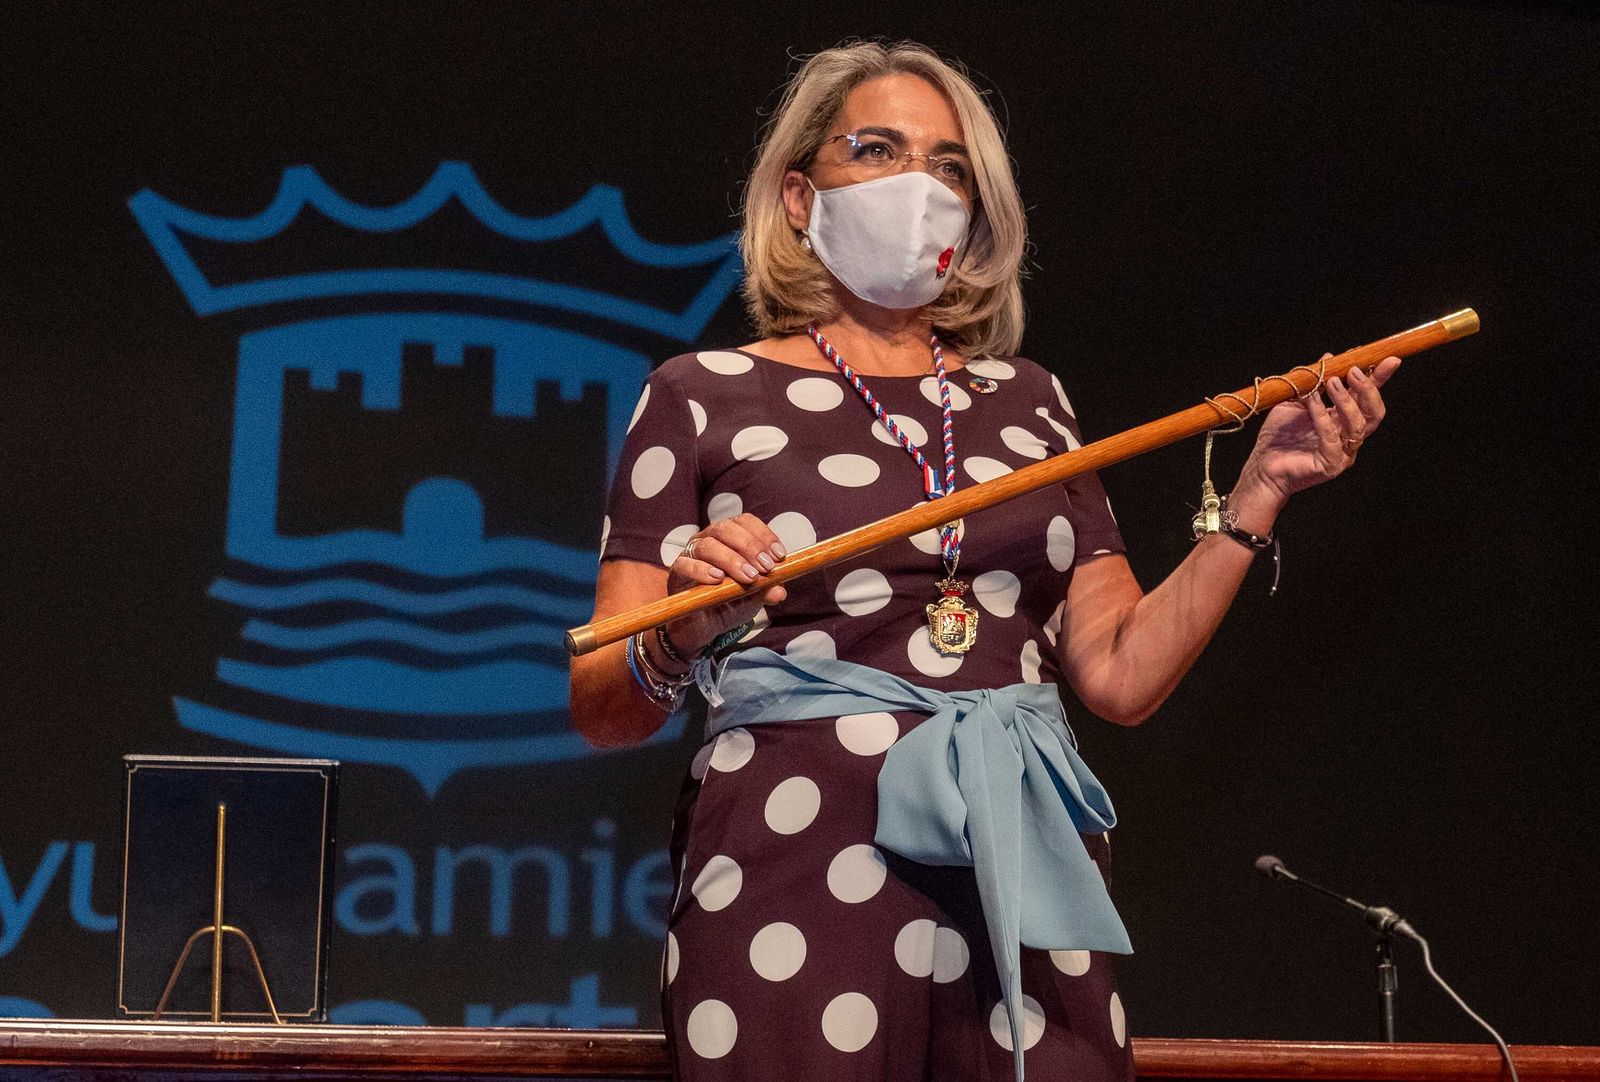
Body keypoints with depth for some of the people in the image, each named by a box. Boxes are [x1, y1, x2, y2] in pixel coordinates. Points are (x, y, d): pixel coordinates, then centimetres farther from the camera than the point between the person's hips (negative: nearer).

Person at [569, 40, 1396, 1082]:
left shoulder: (1027, 399, 18)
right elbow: (603, 709, 2)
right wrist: (676, 644, -19)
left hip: (1023, 871, 3)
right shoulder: (706, 395, 7)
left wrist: (1259, 494, 4)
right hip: (799, 871, -3)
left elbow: (1121, 672, 10)